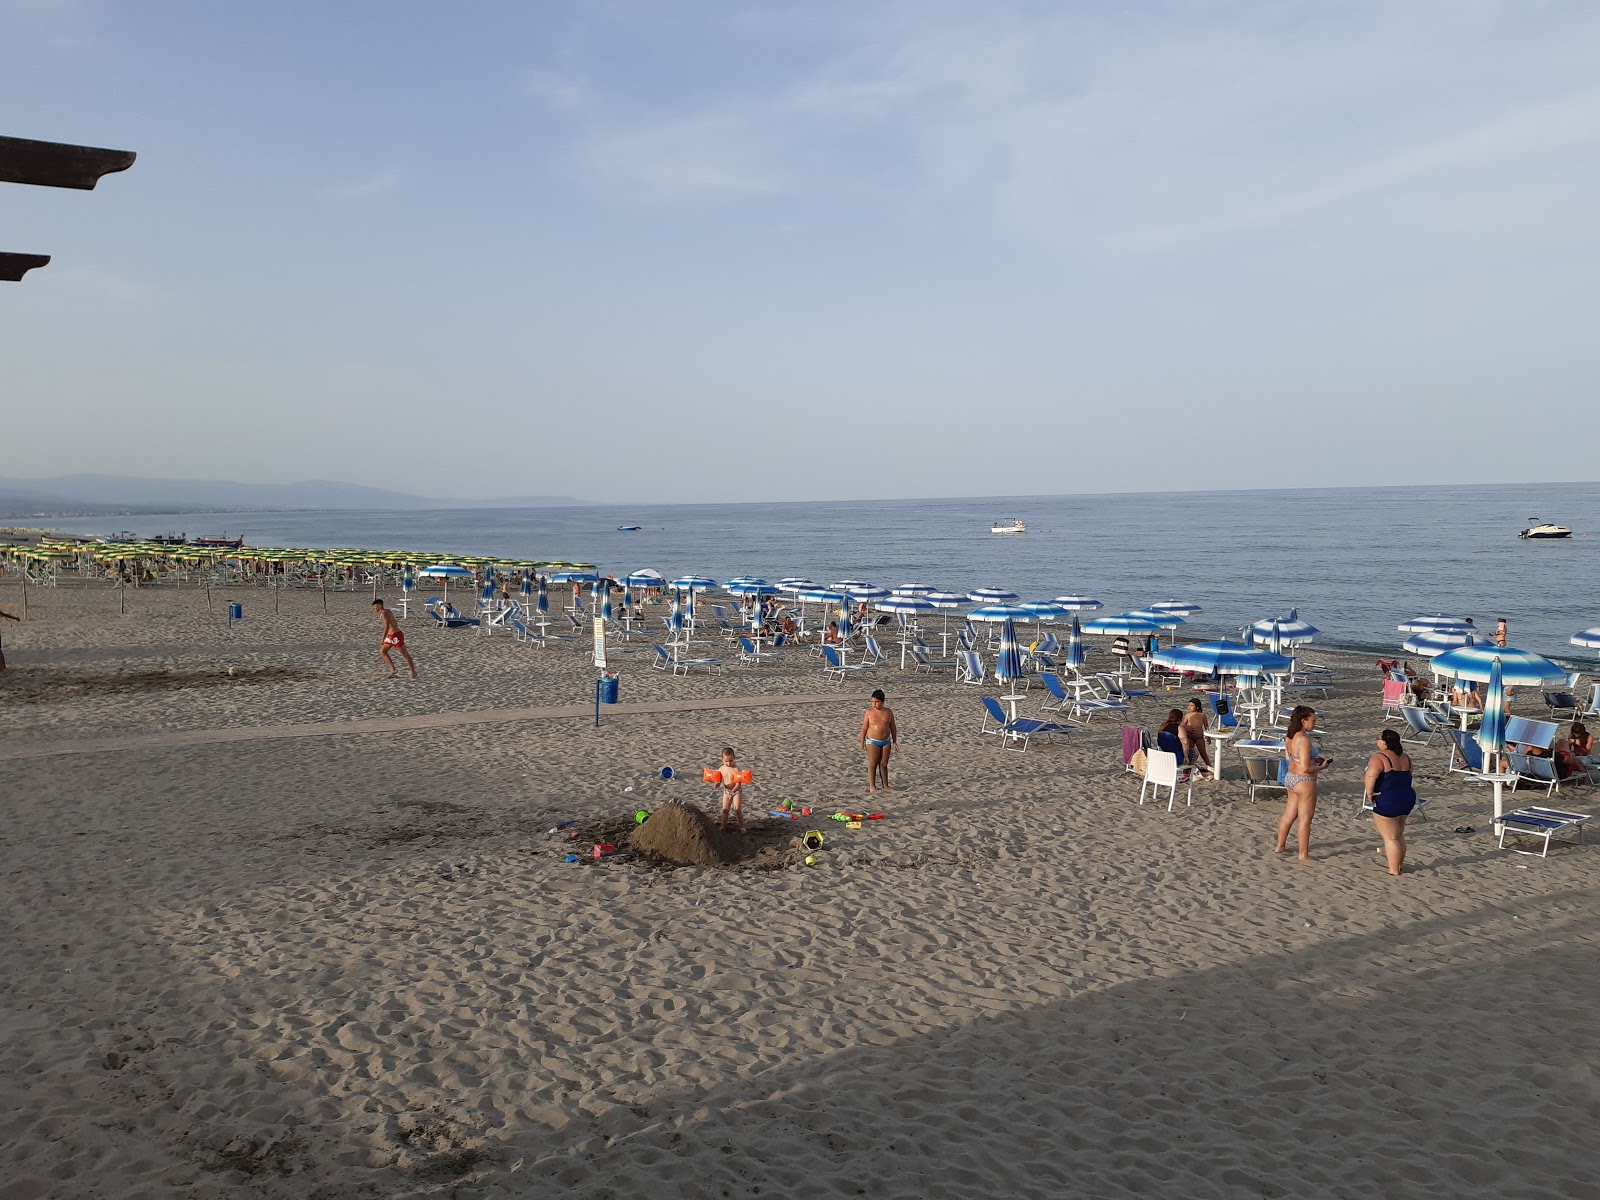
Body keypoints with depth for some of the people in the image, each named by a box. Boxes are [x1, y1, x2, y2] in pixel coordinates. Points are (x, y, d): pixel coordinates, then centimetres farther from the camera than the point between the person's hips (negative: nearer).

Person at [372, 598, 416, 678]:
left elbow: (386, 627, -25)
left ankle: (413, 672, 11)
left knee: (405, 654, 1)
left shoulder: (384, 613, -18)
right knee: (382, 652, 11)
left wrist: (382, 640, -25)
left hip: (396, 636, -10)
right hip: (391, 636, 10)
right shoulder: (387, 611, 11)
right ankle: (394, 669, 12)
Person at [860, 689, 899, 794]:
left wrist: (895, 741, 9)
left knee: (884, 764, 9)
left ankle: (885, 786, 18)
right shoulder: (869, 712, -7)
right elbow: (864, 728, -3)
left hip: (886, 742, 3)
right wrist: (862, 742, -3)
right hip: (872, 742, -3)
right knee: (872, 764, -2)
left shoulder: (888, 712, 0)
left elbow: (892, 727, 9)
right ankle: (872, 786, 5)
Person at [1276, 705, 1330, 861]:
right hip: (1304, 782, -9)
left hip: (1290, 778, 9)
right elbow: (1305, 768, -27)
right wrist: (1321, 767, -10)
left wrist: (1314, 759, 11)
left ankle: (1280, 846, 35)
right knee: (1305, 820, 4)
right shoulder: (1304, 740, -26)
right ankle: (1304, 855, 13)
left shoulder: (1289, 737, 1)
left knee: (1289, 815, 22)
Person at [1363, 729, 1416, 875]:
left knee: (1390, 838, 1)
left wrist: (1369, 792, -21)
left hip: (1387, 802, -8)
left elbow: (1370, 775, -33)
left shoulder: (1379, 758, -18)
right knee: (1399, 836, 22)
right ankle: (1400, 865, 31)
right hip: (1407, 798, 8)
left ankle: (1394, 871, 6)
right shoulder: (1405, 757, 8)